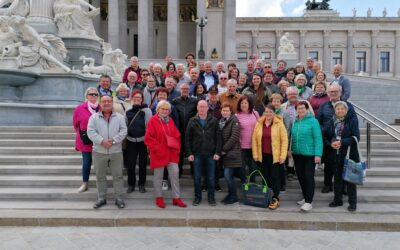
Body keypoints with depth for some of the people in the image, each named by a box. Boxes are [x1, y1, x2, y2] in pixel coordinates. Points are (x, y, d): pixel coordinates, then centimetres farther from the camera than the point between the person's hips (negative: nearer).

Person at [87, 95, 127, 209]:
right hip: (99, 152, 1)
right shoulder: (94, 117, 3)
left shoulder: (120, 117, 3)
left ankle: (119, 198, 16)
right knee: (100, 176, 10)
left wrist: (113, 140, -19)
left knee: (118, 175, 5)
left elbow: (123, 131, -6)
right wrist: (102, 141, -20)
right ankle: (101, 198, 24)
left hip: (116, 152, 0)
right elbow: (91, 132, -8)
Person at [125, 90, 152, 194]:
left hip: (143, 141, -2)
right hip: (130, 141, 3)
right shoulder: (128, 110, 6)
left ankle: (141, 184, 22)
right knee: (130, 164, 5)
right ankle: (131, 184, 21)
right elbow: (125, 125, 13)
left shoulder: (146, 110, -4)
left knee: (142, 164, 8)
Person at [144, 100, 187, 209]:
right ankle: (159, 198, 23)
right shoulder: (153, 120, -7)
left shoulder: (170, 121, 10)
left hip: (172, 153, 5)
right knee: (158, 176, 8)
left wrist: (177, 148, 2)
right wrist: (158, 149, -15)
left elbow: (177, 136, 14)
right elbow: (148, 138, -12)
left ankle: (176, 198, 14)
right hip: (159, 154, -5)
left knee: (175, 174, 4)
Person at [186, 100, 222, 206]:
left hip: (210, 154, 0)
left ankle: (211, 197, 22)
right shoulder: (192, 121, 3)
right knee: (197, 177, 9)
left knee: (211, 177, 7)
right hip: (197, 154, 1)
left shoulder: (214, 121, 1)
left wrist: (217, 152, -7)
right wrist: (189, 153, -4)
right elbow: (187, 138, 2)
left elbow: (218, 138, 0)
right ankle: (197, 197, 24)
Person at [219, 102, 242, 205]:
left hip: (232, 152, -6)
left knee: (227, 175, -9)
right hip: (225, 152, 6)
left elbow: (234, 137, -16)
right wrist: (221, 150, 3)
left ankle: (233, 196, 7)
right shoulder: (220, 121, 12)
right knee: (228, 175, 12)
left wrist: (224, 149, -14)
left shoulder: (234, 120, -7)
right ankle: (231, 194, 25)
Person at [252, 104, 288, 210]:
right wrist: (255, 154, 1)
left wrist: (283, 155, -10)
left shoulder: (279, 124, -5)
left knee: (275, 177, 2)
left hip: (275, 155, -3)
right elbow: (254, 139, 5)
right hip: (263, 155, 3)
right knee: (265, 177, 12)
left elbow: (284, 140, -6)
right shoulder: (259, 124, 4)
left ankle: (275, 199, 13)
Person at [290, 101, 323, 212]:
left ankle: (309, 202, 5)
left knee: (308, 177, -3)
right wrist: (290, 149, 6)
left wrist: (318, 154, -17)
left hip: (309, 154, -6)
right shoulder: (295, 121, 8)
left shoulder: (313, 121, -8)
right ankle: (305, 198, 28)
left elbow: (318, 138, -12)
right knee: (301, 176, 13)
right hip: (297, 154, 6)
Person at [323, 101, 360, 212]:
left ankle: (352, 202, 17)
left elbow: (356, 137, -11)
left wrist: (341, 142, -19)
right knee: (337, 178, 13)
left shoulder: (352, 121, -4)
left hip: (349, 154, -3)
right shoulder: (331, 122, 7)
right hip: (335, 155, 3)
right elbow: (325, 136, 7)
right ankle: (337, 200, 26)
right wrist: (331, 144, -12)